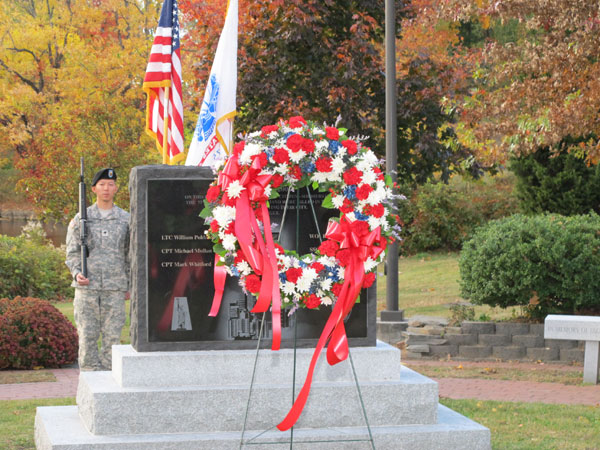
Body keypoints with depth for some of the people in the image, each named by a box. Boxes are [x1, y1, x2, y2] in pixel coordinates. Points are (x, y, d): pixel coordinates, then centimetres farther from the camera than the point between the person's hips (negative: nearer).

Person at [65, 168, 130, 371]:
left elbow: (130, 253, 12)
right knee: (87, 336, -1)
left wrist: (129, 286, 9)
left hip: (115, 288, 0)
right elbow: (72, 251, 7)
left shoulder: (125, 219, 8)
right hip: (87, 287, 0)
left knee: (112, 336, 0)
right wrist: (76, 273, -11)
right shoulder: (81, 218, 6)